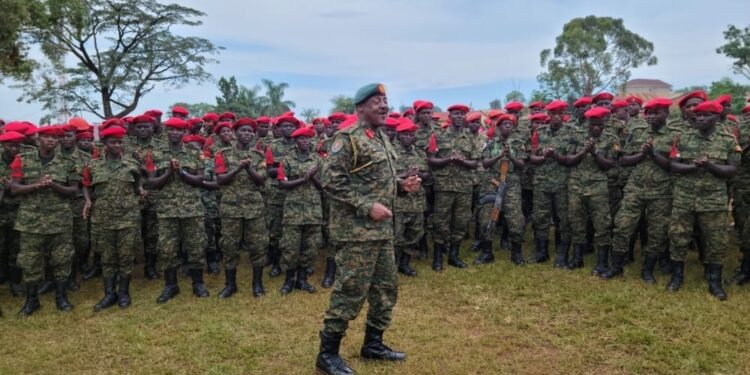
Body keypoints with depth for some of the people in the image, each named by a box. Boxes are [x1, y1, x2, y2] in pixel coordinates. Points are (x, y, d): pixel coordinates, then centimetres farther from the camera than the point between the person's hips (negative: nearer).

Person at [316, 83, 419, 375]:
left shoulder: (382, 138, 15)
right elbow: (332, 182, -19)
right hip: (357, 229, -9)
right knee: (351, 291, -4)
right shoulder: (347, 138, -12)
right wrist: (367, 207, -21)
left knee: (386, 287, 15)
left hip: (383, 228, 9)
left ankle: (373, 344, 30)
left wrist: (403, 185, 4)